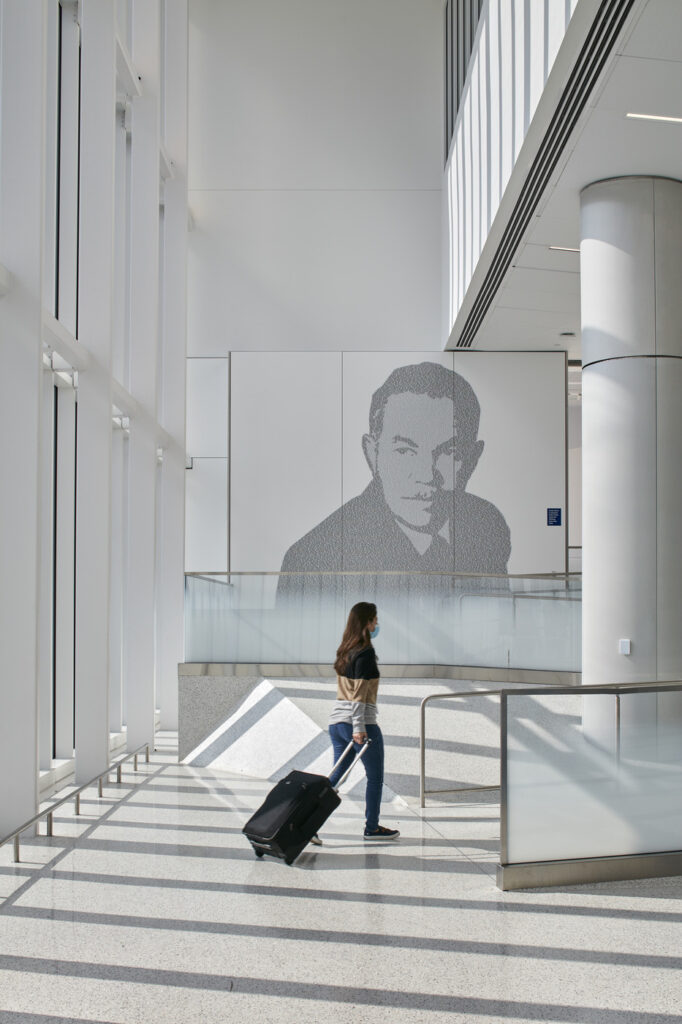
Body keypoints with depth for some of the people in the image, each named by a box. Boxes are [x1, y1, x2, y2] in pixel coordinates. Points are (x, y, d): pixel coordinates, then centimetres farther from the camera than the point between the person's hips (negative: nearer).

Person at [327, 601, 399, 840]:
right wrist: (359, 727, -19)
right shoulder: (365, 652, -14)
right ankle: (372, 827, 18)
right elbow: (359, 694, -18)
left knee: (335, 776, 12)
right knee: (375, 778, 10)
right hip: (361, 723, -8)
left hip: (337, 721, 8)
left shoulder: (345, 650, 10)